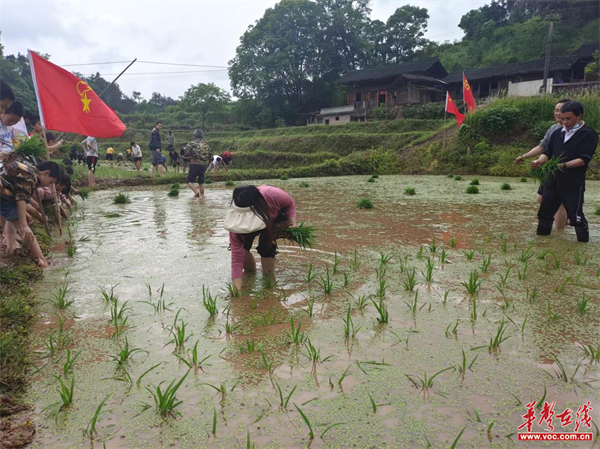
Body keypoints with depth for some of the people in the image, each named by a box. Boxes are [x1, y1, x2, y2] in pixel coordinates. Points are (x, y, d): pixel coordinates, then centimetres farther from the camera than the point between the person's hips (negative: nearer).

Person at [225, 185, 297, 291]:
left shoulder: (272, 195, -45)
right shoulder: (237, 216, -41)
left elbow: (290, 203, -17)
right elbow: (237, 256, -40)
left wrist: (291, 219, -35)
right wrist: (237, 289, -46)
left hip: (273, 219, 0)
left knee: (266, 251, -19)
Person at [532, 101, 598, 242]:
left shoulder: (589, 134, -6)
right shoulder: (558, 133, 12)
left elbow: (584, 159, -15)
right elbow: (548, 152, 12)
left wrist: (563, 165, -28)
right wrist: (540, 161, -10)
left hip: (573, 183, -6)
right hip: (553, 180, 6)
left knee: (575, 216, -3)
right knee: (544, 212, 10)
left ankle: (583, 242, 13)